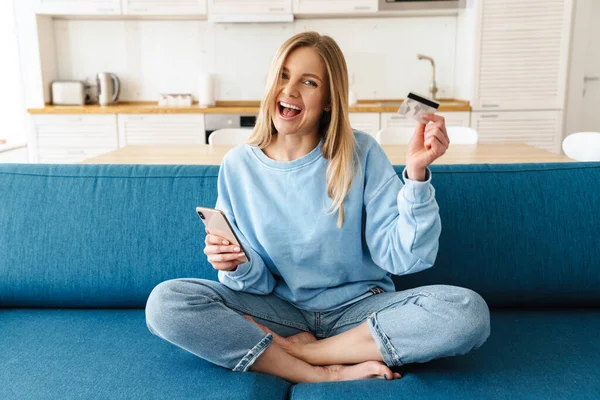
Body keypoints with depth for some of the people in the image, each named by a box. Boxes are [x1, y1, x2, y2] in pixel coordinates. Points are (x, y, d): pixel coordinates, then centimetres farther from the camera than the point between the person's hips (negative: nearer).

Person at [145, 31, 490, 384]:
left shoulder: (361, 154, -8)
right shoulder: (239, 165, -3)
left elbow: (401, 257, -14)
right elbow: (259, 282, -1)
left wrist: (416, 174, -25)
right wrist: (238, 268, -24)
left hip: (358, 308, 0)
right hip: (281, 309, 1)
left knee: (468, 311, -26)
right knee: (165, 303, -21)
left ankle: (297, 351, -14)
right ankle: (325, 375, -19)